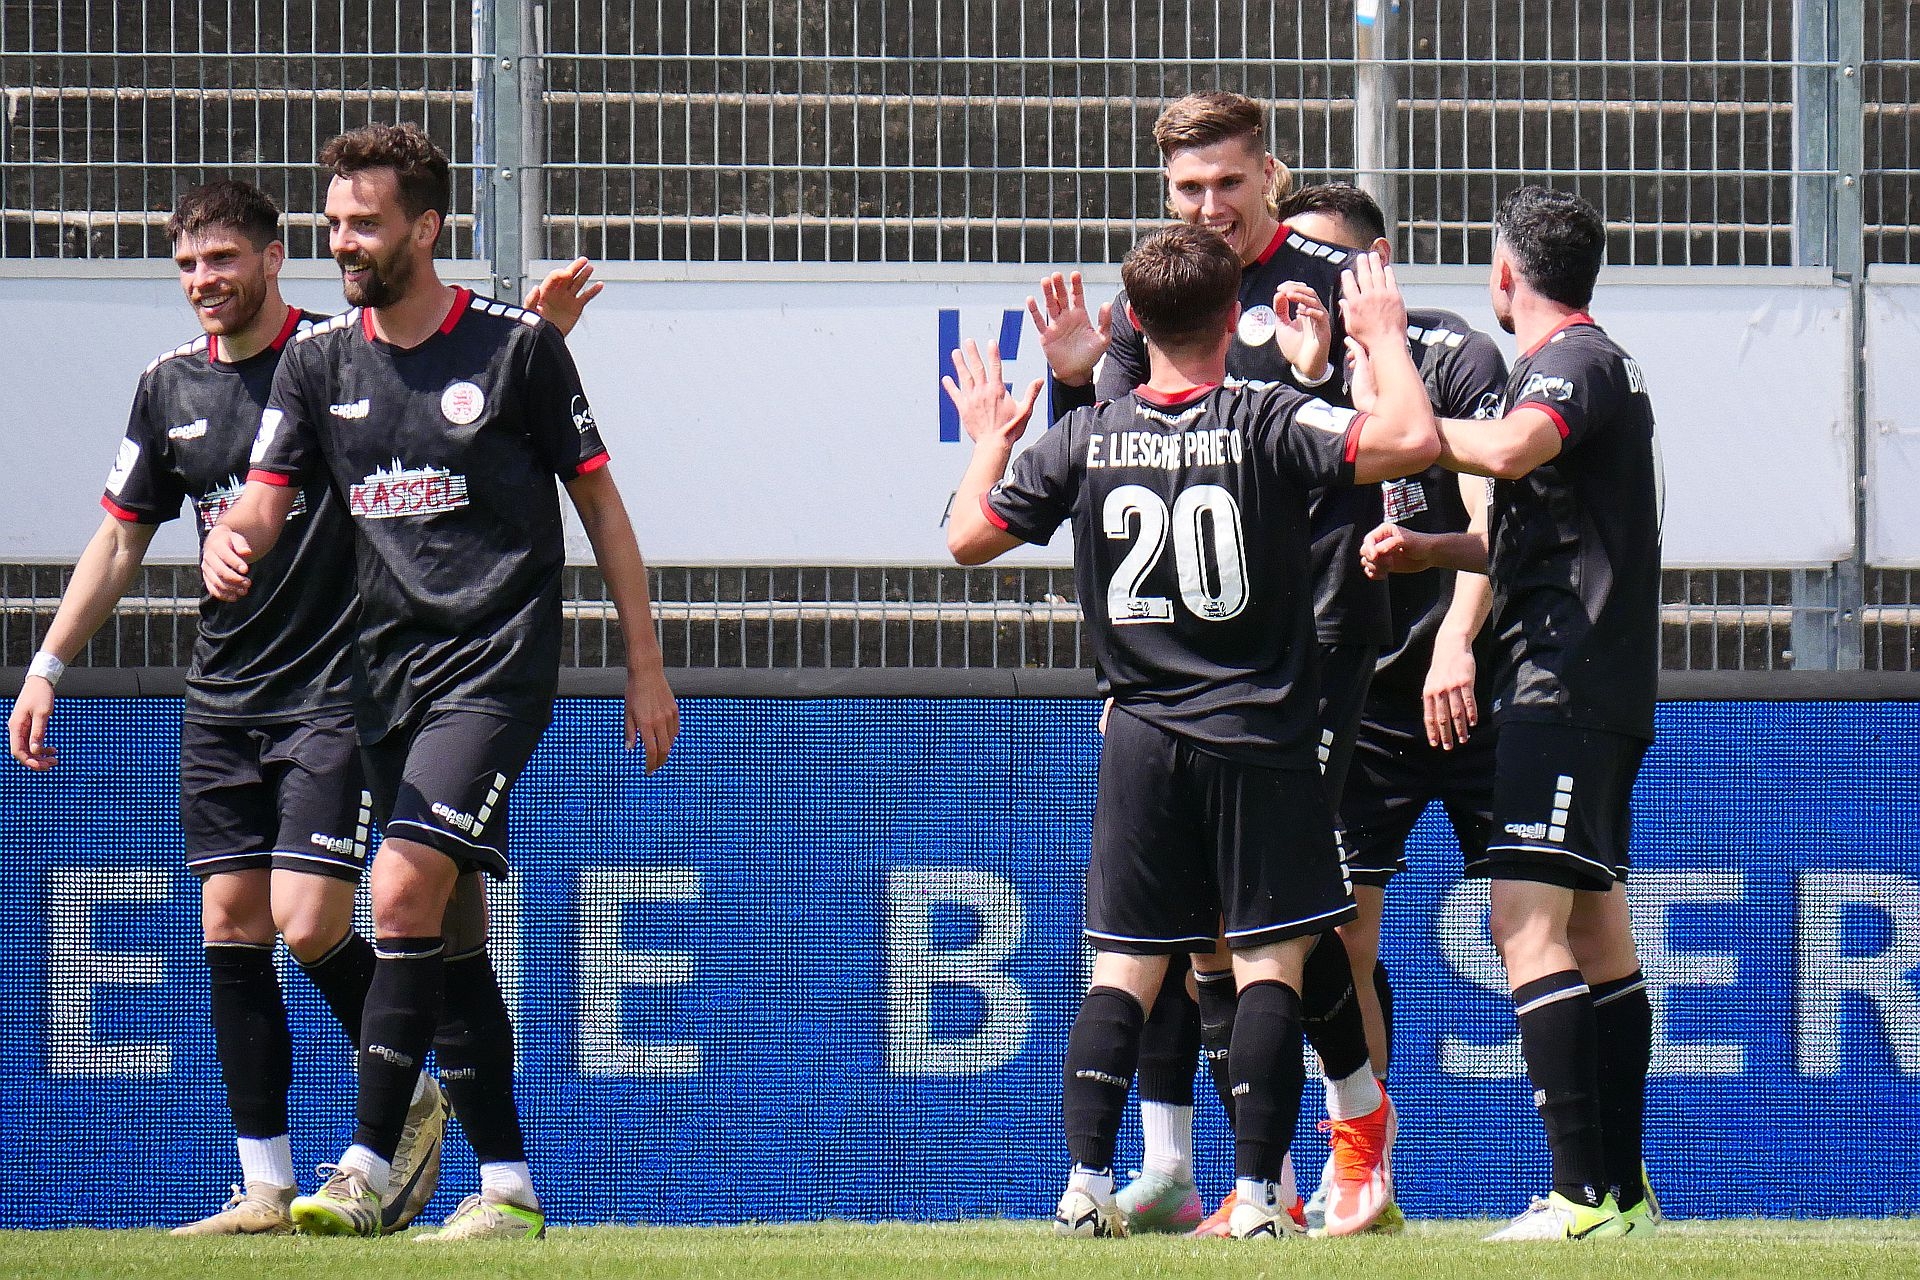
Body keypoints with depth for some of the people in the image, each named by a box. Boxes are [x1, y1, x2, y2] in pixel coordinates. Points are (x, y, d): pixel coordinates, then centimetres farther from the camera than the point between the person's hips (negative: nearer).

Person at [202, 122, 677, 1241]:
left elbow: (599, 505, 3)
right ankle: (508, 1184, 12)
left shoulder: (518, 346, -3)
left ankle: (369, 1169, -20)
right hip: (392, 666, 6)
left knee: (405, 890, -20)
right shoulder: (320, 363, 8)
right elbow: (265, 498, 2)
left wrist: (647, 670, 4)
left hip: (499, 657, -6)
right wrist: (227, 545, -23)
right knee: (452, 933, 6)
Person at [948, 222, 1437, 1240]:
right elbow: (1407, 441, -19)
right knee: (1269, 964, 1)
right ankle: (1255, 1193, -6)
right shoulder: (1266, 424, -9)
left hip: (1140, 738, 3)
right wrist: (1382, 340, -2)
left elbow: (968, 538, 7)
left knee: (1123, 968, 8)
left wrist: (988, 441, 25)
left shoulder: (1082, 440, 0)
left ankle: (1085, 1182, -2)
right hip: (1257, 737, -3)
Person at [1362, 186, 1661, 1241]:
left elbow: (1509, 449, -33)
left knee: (1526, 920, -16)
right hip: (1605, 689, 11)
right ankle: (1622, 1189, 15)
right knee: (1595, 932, 12)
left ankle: (1581, 1192, -22)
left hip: (1565, 684, -11)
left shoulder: (1573, 362, -10)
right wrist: (1431, 549, 20)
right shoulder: (1594, 364, 21)